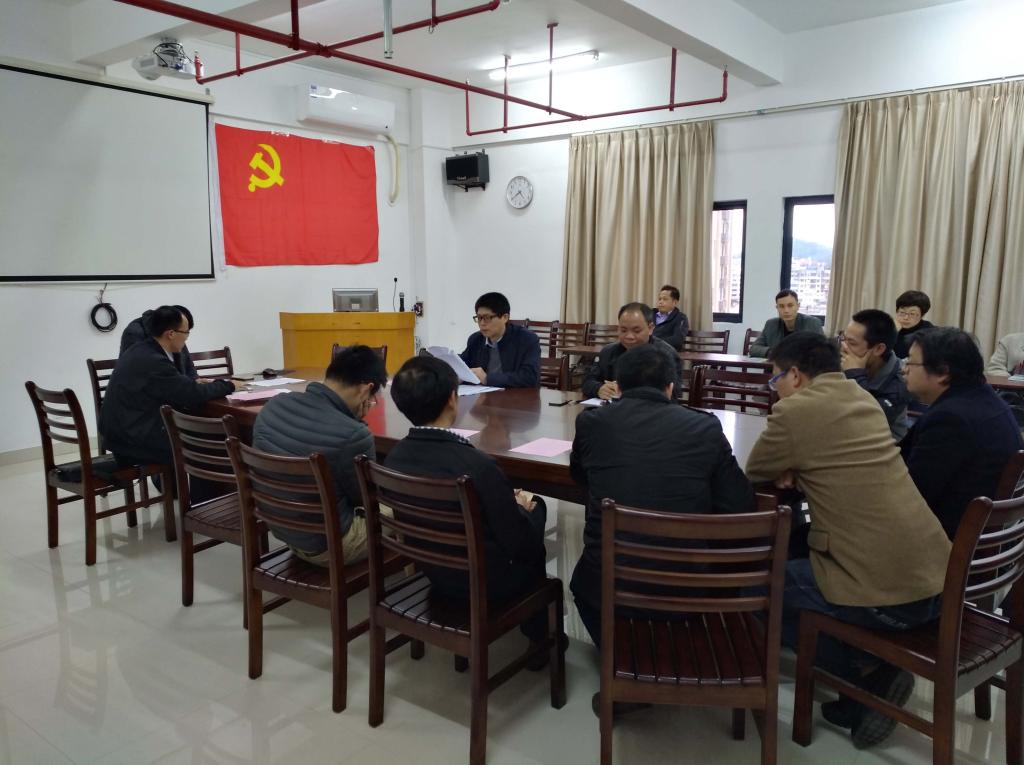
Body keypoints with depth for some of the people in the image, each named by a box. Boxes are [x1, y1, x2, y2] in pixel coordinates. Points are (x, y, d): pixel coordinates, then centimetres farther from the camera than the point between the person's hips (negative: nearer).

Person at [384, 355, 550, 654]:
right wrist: (524, 507, -1)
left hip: (434, 571, 6)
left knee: (515, 511, 25)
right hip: (486, 581, -5)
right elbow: (523, 544, -22)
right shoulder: (477, 465, -33)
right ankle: (539, 636, 37)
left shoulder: (395, 457, -13)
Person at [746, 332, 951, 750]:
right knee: (798, 551, 27)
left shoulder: (795, 409, -10)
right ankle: (876, 663, 18)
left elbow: (754, 472, 4)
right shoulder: (861, 396, 14)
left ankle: (870, 674, 6)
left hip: (886, 590, -8)